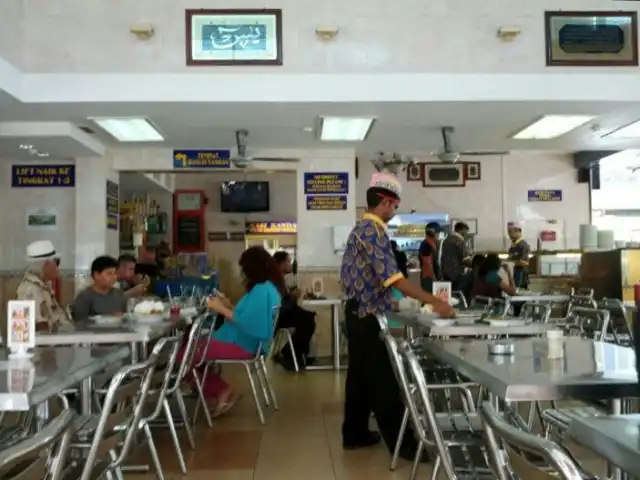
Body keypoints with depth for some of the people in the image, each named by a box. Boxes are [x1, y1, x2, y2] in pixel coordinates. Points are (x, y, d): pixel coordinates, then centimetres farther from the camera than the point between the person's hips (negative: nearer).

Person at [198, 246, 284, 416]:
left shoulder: (261, 290, -20)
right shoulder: (269, 287, 11)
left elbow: (247, 322, -26)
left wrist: (222, 309, -17)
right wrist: (229, 306, 9)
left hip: (242, 345, -11)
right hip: (246, 341, 11)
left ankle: (220, 391, 7)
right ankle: (216, 393, 7)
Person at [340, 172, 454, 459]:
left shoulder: (361, 228, 14)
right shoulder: (373, 231, -18)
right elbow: (391, 277, -26)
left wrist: (388, 301, 23)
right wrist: (433, 302, -26)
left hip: (358, 312, 10)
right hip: (368, 317, -10)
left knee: (360, 375, 15)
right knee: (382, 380, -5)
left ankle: (354, 433, 24)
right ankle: (402, 442, 2)